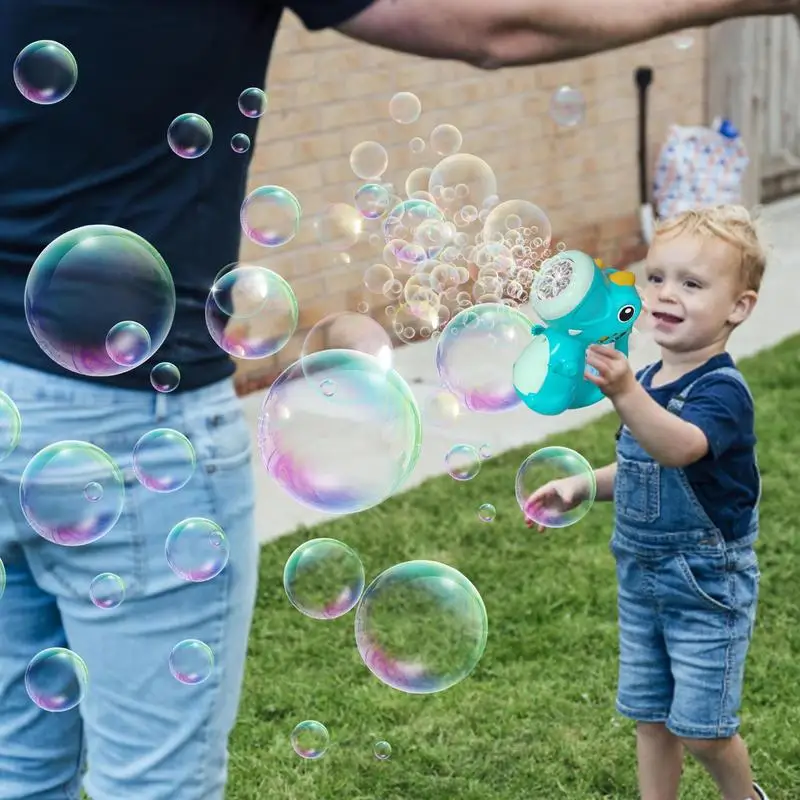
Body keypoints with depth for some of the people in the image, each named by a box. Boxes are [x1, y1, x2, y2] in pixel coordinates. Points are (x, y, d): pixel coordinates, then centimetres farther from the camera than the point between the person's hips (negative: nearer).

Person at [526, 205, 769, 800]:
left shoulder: (722, 391, -23)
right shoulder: (649, 380, 0)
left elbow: (678, 448, -45)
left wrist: (625, 394, -61)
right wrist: (582, 486, -1)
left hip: (709, 588, -7)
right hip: (642, 580, 7)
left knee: (700, 730, 2)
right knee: (651, 719, 15)